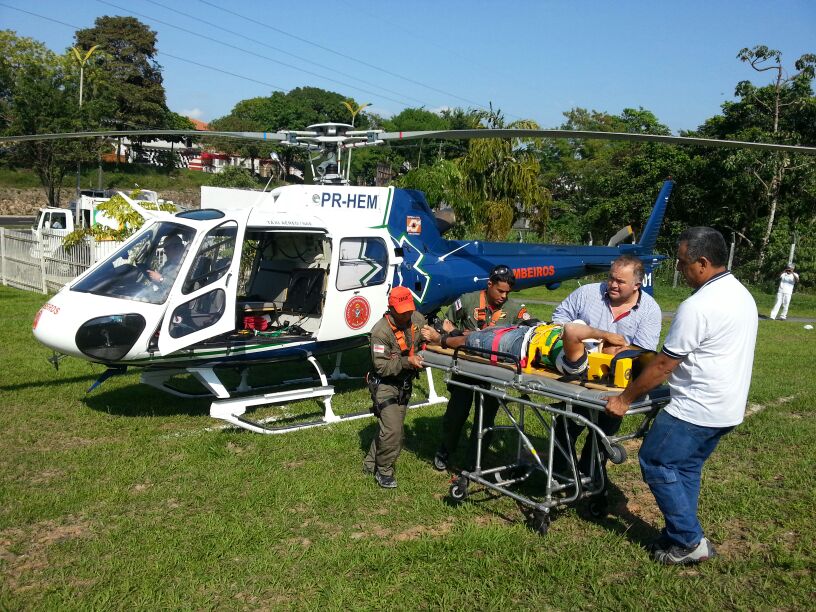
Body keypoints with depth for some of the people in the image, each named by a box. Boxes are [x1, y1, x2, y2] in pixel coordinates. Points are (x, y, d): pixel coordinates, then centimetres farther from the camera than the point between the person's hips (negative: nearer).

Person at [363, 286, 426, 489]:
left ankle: (371, 464, 34)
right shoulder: (381, 332, -24)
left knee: (393, 426, 16)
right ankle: (384, 471, 6)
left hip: (405, 383, 7)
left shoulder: (417, 319, -7)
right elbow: (382, 367, -23)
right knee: (393, 429, -15)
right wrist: (407, 362, -32)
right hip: (385, 384, -7)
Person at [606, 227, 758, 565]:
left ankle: (690, 541, 7)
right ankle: (681, 537, 25)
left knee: (656, 463, 2)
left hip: (696, 409, -10)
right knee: (685, 467, 18)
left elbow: (663, 364, -19)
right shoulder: (741, 294, 9)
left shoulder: (698, 307, -23)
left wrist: (625, 399, -9)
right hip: (727, 407, 10)